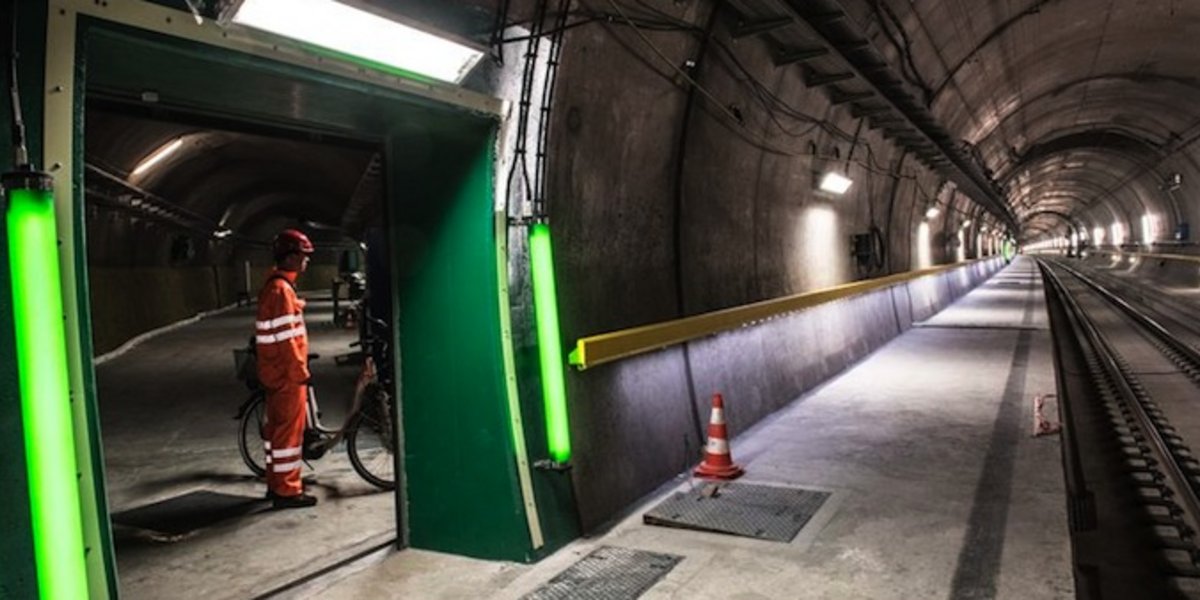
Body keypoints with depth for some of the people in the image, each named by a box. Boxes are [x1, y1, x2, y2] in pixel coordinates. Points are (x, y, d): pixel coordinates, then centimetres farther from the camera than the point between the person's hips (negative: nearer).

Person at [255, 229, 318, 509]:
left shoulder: (274, 286, 14)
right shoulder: (281, 289, -18)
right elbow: (286, 338, -21)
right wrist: (301, 371, -17)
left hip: (276, 371, 10)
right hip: (288, 373, -10)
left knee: (277, 426, 16)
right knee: (290, 430, -3)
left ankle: (276, 483, 27)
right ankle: (287, 491, 4)